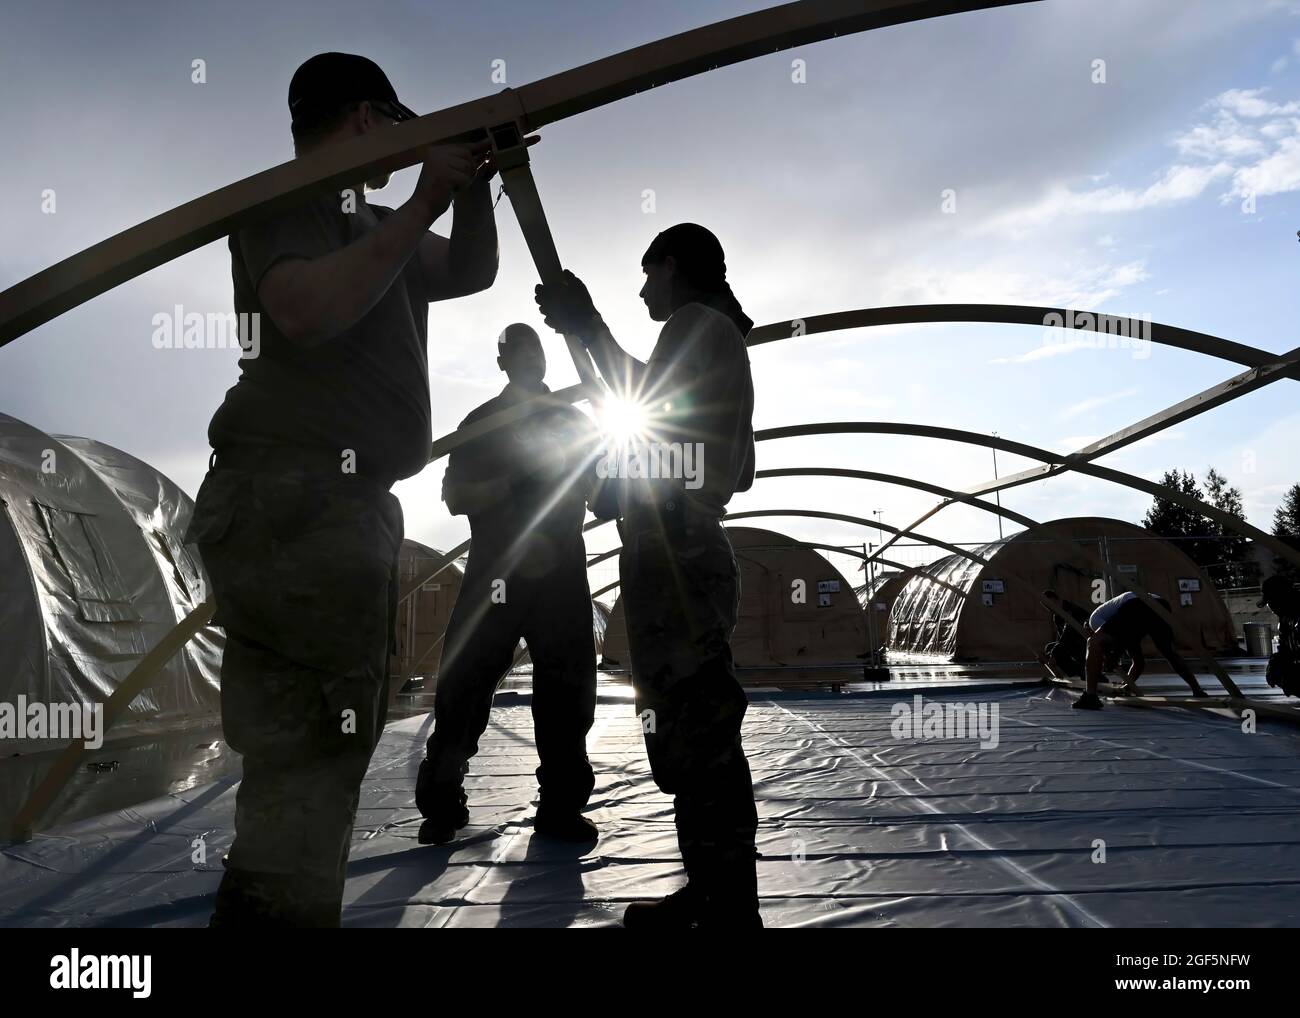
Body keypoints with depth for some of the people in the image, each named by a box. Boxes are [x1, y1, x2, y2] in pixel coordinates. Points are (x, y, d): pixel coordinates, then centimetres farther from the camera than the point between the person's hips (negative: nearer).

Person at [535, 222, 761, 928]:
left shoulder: (696, 322, 0)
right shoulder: (725, 339, 28)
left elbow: (651, 402, -17)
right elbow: (740, 471, 25)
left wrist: (589, 328, -10)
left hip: (671, 553, -11)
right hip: (695, 551, 11)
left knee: (695, 734, -10)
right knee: (694, 733, 12)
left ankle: (729, 908, -6)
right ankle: (714, 894, 19)